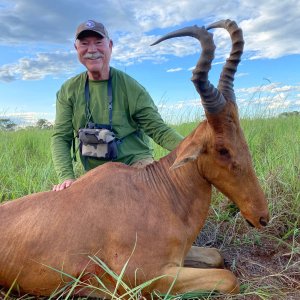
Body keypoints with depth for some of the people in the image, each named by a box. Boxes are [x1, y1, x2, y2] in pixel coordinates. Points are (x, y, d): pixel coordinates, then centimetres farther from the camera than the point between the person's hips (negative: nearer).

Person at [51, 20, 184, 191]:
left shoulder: (131, 87, -9)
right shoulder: (68, 91, 1)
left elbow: (159, 130, -10)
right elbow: (60, 138, -2)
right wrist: (66, 177, -18)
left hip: (137, 163, -3)